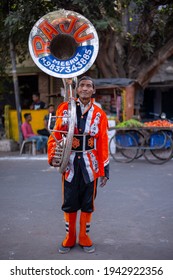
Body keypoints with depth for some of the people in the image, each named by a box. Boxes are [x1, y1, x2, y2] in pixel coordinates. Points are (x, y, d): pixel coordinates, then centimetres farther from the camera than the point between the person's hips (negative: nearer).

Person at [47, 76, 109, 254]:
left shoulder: (99, 114, 1)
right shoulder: (64, 108, -1)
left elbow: (103, 144, 1)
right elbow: (56, 134, -1)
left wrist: (104, 170, -1)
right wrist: (53, 156, -17)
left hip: (90, 165, 1)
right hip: (69, 164, 0)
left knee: (88, 203, 10)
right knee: (69, 203, 9)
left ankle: (84, 237, 27)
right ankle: (70, 237, 26)